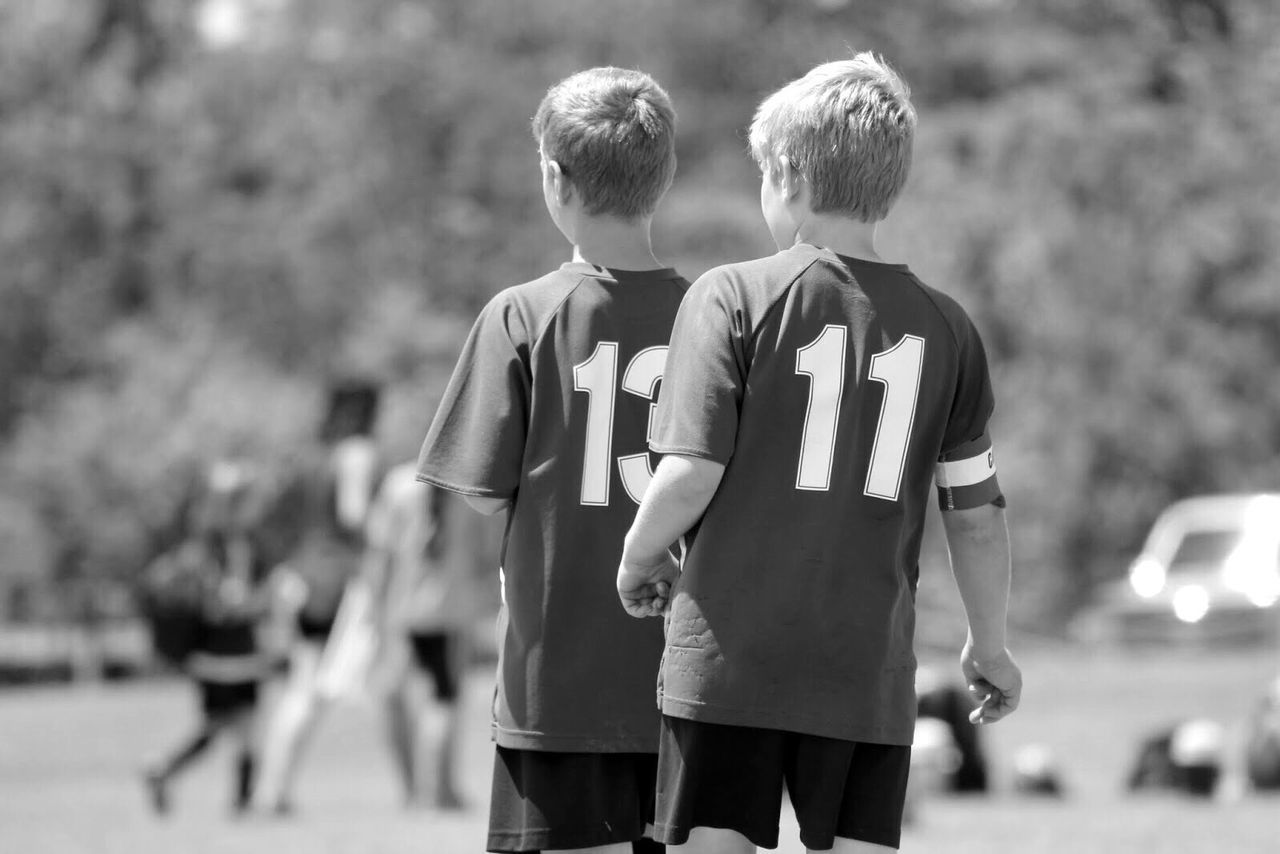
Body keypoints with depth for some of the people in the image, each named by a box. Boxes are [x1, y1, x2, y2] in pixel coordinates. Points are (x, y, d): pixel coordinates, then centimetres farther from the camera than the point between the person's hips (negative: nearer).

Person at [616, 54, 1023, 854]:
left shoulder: (734, 296, -4)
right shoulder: (944, 327, 4)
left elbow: (691, 475, -11)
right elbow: (977, 512, 7)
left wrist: (640, 557, 8)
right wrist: (990, 645, 21)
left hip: (729, 660, -2)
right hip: (869, 674, 2)